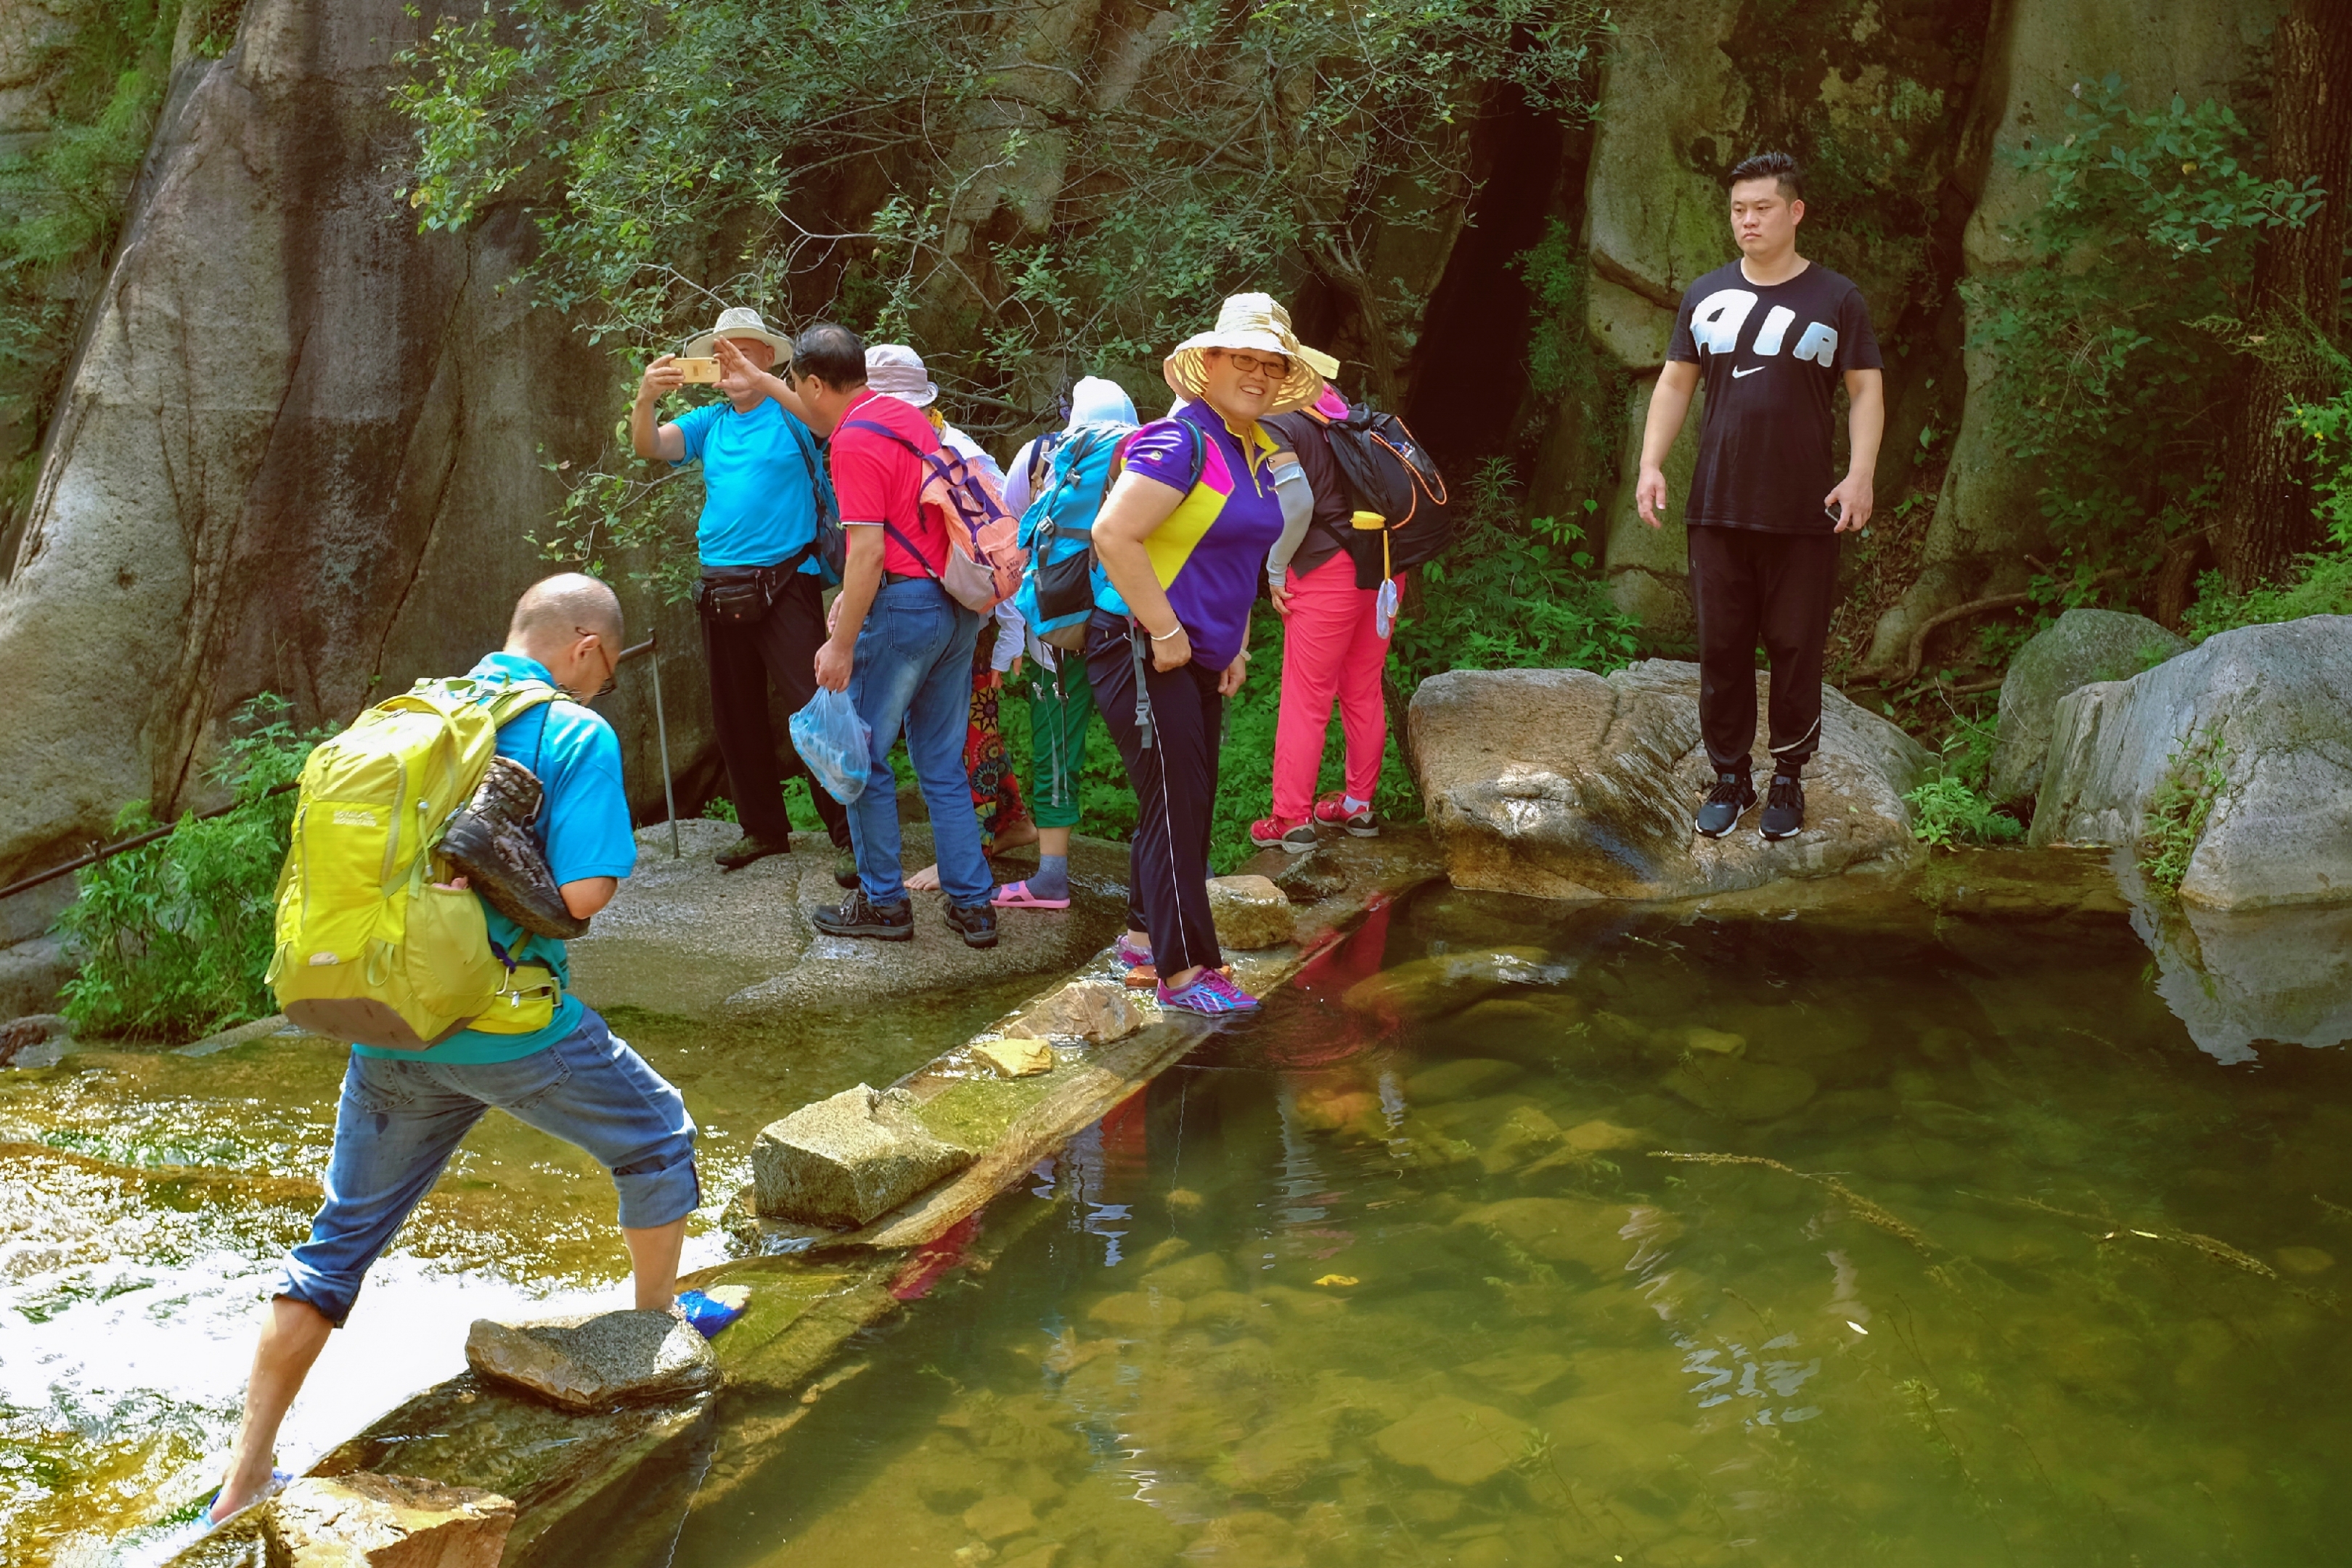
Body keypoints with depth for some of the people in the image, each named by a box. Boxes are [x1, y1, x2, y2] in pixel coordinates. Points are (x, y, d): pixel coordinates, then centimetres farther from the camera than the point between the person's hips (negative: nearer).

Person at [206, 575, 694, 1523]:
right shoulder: (575, 734, -7)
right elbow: (583, 890, -18)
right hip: (511, 1028, -5)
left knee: (339, 1241, 16)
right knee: (657, 1140, 21)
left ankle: (244, 1477, 19)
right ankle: (658, 1329, 36)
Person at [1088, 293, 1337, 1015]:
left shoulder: (1257, 452, 11)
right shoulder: (1183, 440, -17)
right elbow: (1113, 533, -26)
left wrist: (1235, 645, 17)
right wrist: (1166, 632, -22)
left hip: (1200, 656, 9)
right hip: (1143, 650, -9)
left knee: (1187, 804, 15)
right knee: (1176, 805, -7)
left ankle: (1145, 938, 28)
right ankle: (1183, 973, 0)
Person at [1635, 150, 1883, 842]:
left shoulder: (1835, 299, 3)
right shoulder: (1705, 296, 10)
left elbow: (1866, 391, 2)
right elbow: (1674, 383, 13)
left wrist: (1860, 475, -10)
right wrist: (1651, 463, 3)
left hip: (1804, 514, -2)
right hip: (1717, 508, 2)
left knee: (1796, 649, 3)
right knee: (1721, 649, 5)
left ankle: (1788, 779, 14)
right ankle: (1729, 777, 16)